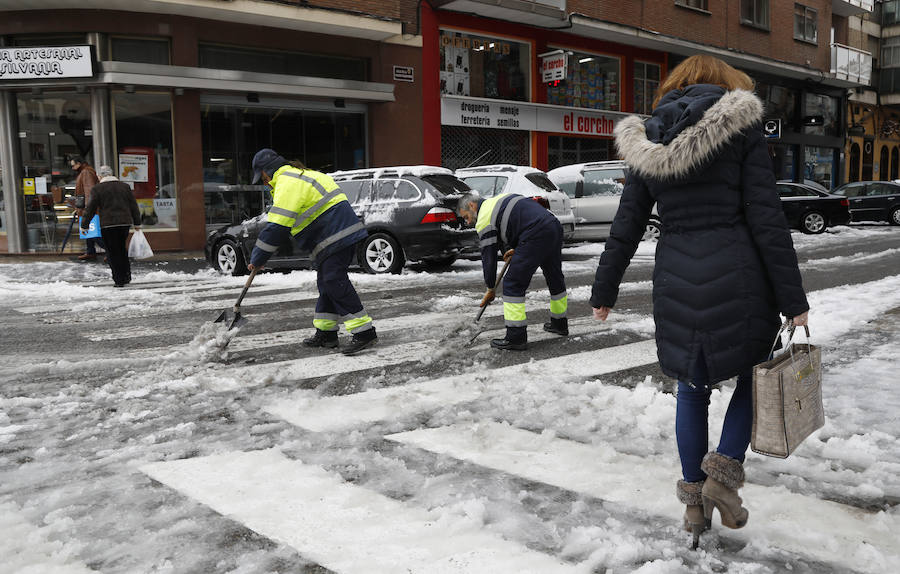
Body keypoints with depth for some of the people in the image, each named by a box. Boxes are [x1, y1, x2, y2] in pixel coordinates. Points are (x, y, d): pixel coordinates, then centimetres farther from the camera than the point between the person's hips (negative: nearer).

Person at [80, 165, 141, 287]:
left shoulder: (97, 189, -1)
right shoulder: (125, 186, 10)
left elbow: (90, 209, -1)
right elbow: (133, 206, 13)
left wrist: (84, 225, 7)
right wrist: (137, 223, 19)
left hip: (108, 225, -4)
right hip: (125, 223, 4)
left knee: (112, 252, 3)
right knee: (122, 248, 19)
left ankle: (119, 280, 1)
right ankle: (127, 276, 14)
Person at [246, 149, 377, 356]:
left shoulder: (287, 184, -11)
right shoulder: (296, 175, 24)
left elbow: (277, 227, -17)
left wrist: (257, 258, -9)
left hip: (336, 234, -11)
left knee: (335, 281, -14)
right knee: (326, 281, 13)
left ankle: (364, 332, -15)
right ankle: (326, 333, 20)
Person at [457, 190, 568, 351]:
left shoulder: (484, 219, 2)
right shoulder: (500, 199, 28)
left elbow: (488, 256, 3)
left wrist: (490, 289, 12)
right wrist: (516, 249, 19)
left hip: (536, 235, -9)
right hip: (555, 225, 10)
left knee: (513, 284, -2)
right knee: (555, 276, 24)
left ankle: (516, 337, -1)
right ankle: (560, 323, 42)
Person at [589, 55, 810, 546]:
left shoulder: (648, 140, 9)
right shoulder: (740, 125, -2)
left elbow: (625, 227, 9)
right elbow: (766, 219, -7)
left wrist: (604, 291, 19)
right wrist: (793, 301, -4)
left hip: (676, 281, 3)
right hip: (737, 277, -3)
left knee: (692, 388, 19)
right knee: (752, 373, 21)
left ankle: (695, 497, 24)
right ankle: (724, 472, 6)